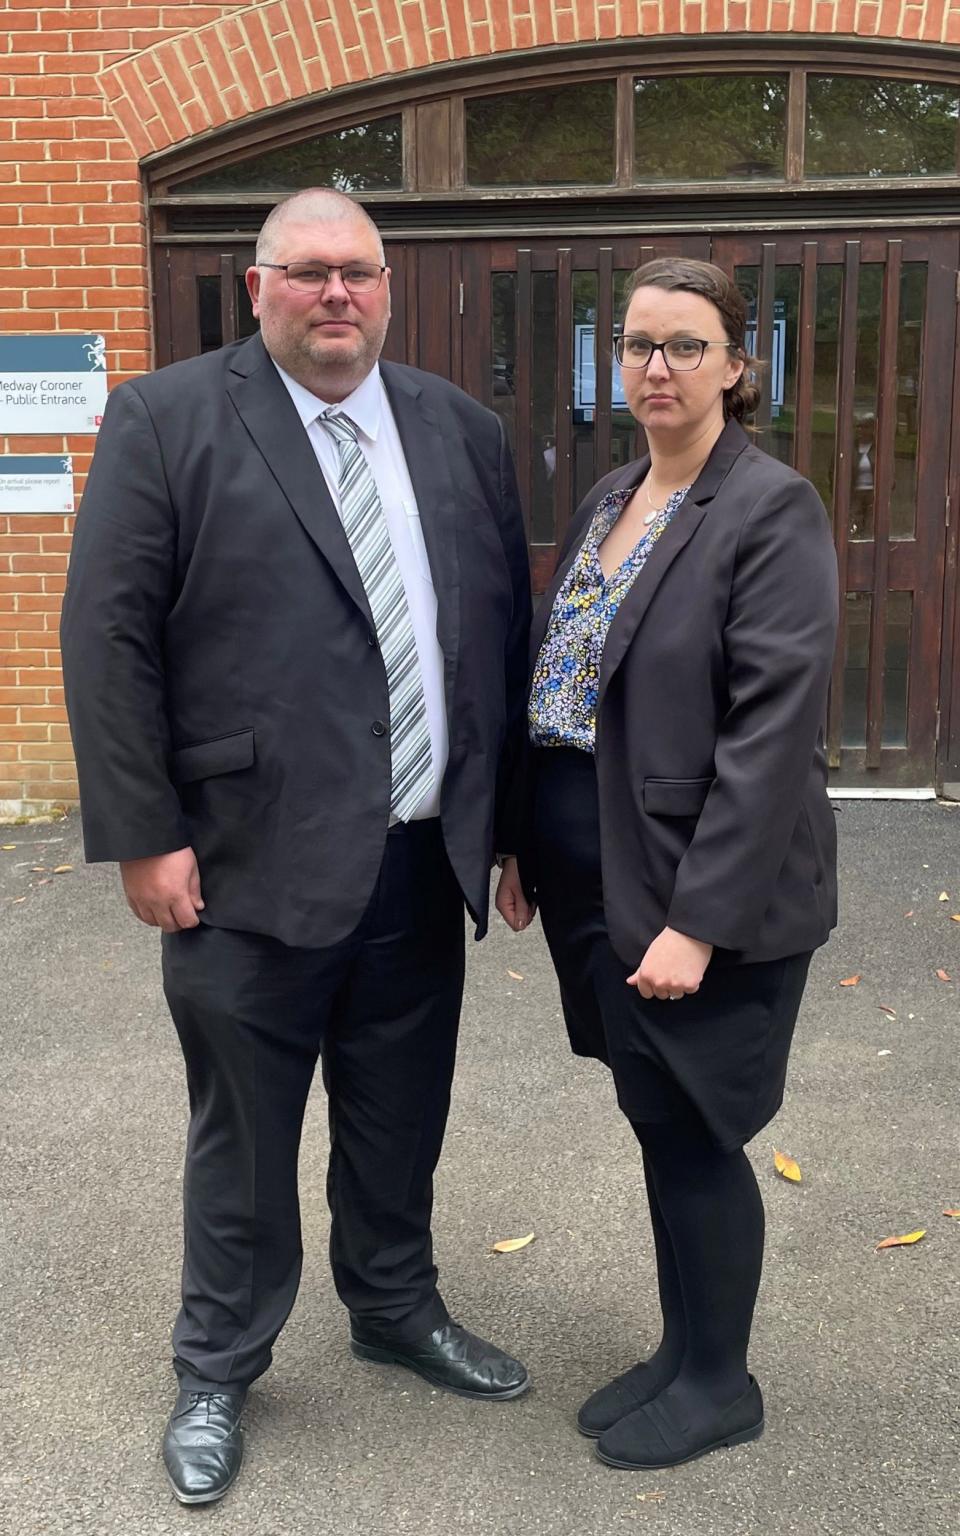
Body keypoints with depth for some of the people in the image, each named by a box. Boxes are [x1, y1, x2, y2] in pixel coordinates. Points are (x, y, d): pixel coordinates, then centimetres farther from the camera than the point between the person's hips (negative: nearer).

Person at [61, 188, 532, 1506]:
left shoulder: (462, 431, 8)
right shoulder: (166, 421, -6)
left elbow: (508, 628, 11)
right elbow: (108, 637, -9)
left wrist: (509, 817, 8)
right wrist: (145, 836, -13)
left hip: (425, 862, 4)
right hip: (255, 867, -4)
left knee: (401, 1124, 20)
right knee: (245, 1138, 12)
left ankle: (396, 1311, 45)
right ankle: (217, 1373, 34)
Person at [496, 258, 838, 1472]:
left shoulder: (771, 509, -13)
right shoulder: (607, 500, 11)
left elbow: (773, 729, -19)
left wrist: (700, 917, -21)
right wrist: (525, 846, 10)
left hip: (696, 884, -7)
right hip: (593, 874, 7)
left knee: (694, 1132, 5)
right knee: (654, 1122, 17)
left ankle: (718, 1383, 27)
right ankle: (681, 1351, 35)